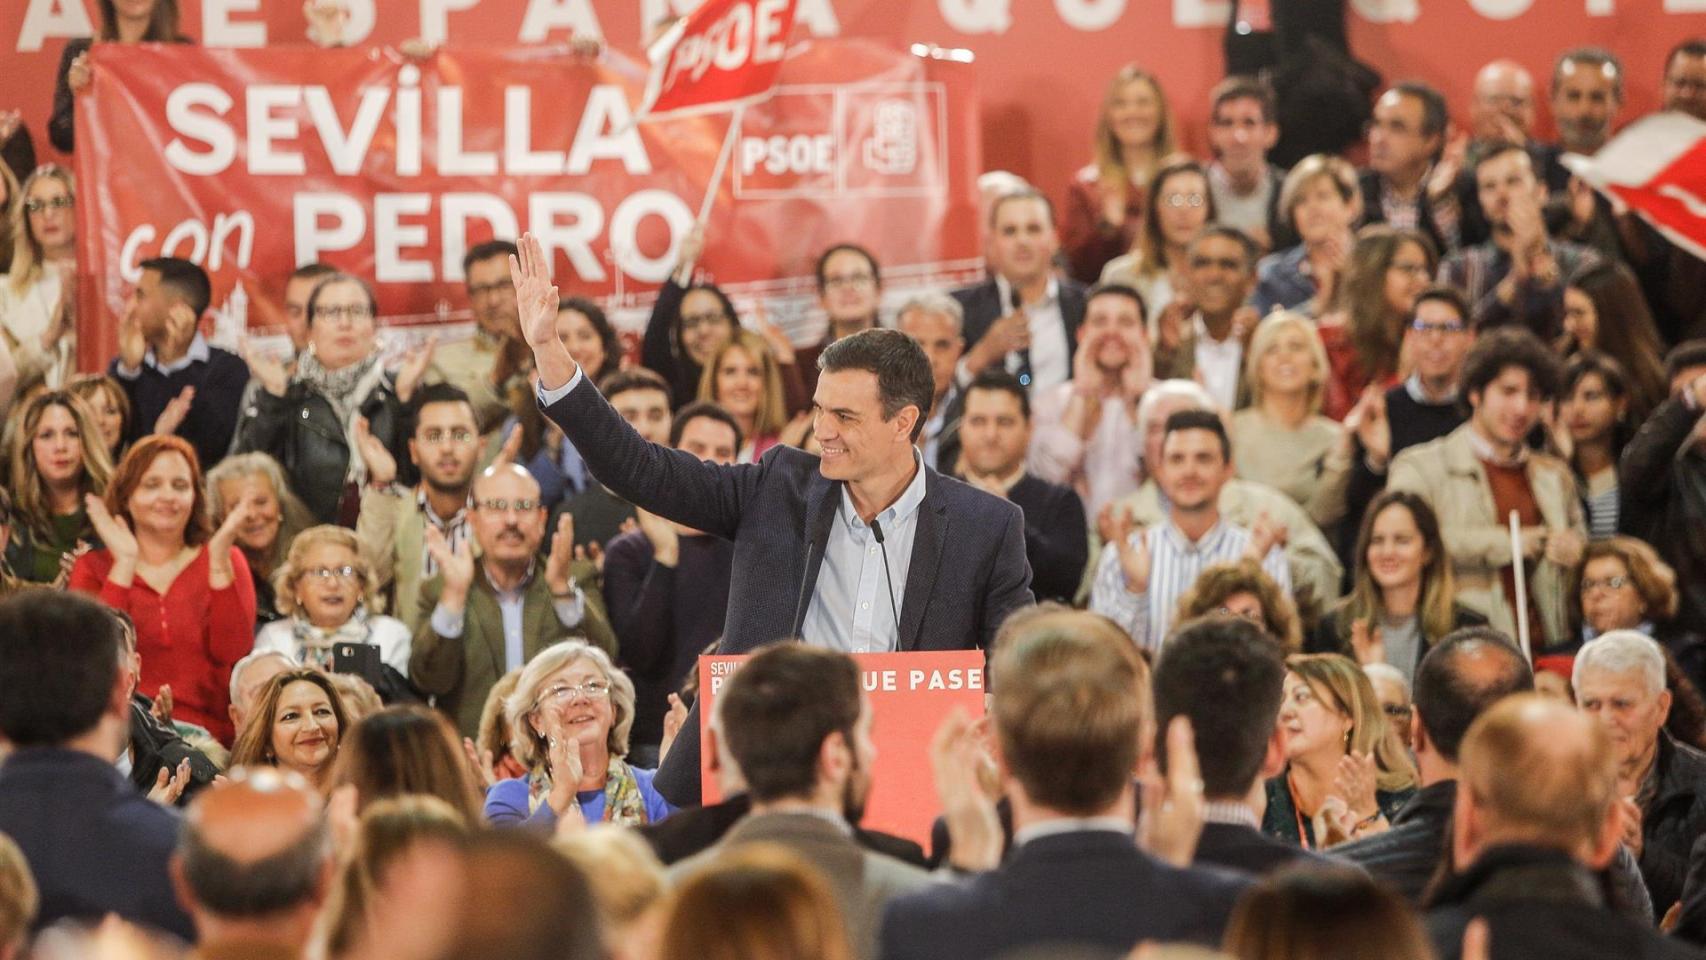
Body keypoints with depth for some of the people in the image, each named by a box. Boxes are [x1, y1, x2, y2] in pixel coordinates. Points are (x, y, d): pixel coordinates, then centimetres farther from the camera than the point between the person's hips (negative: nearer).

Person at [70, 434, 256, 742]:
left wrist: (219, 560, -9)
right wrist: (125, 562, -9)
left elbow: (233, 653, -3)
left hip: (208, 737, 0)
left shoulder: (227, 561, 14)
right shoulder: (93, 567, 12)